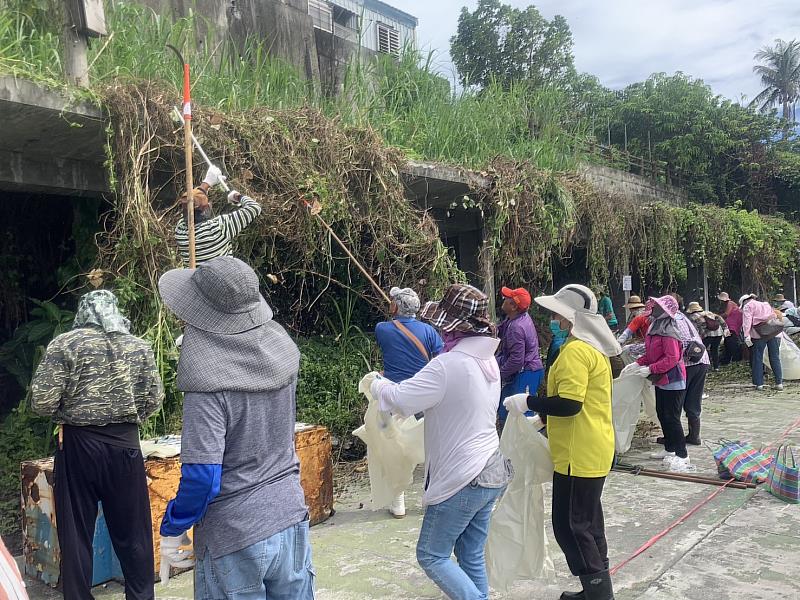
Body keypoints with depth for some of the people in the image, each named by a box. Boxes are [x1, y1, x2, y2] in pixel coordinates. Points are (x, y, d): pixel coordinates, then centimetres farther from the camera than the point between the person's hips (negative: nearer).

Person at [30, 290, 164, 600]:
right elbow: (154, 399, 4)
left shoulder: (65, 344, -7)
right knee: (132, 530, 14)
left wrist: (67, 410, 11)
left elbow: (41, 402, -10)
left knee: (76, 531, 12)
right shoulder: (140, 347, 1)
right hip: (126, 444, 2)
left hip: (79, 445, -2)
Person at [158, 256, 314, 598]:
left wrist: (173, 528, -2)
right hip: (292, 519, 6)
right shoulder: (282, 347, -4)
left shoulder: (207, 380, -22)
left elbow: (202, 477, -22)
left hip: (233, 539, -5)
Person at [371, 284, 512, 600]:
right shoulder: (488, 361, 5)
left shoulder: (448, 364, -24)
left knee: (431, 555, 8)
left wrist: (378, 385, 3)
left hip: (462, 479, -8)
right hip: (490, 473, 9)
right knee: (471, 556, 18)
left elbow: (399, 399, -19)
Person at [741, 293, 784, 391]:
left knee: (757, 359, 3)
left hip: (759, 335, -5)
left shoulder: (748, 306, 8)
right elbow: (776, 317, 24)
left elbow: (747, 321, -7)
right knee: (775, 358, 10)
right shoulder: (767, 304, 28)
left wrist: (746, 335, -15)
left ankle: (759, 384, 3)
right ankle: (779, 383, 9)